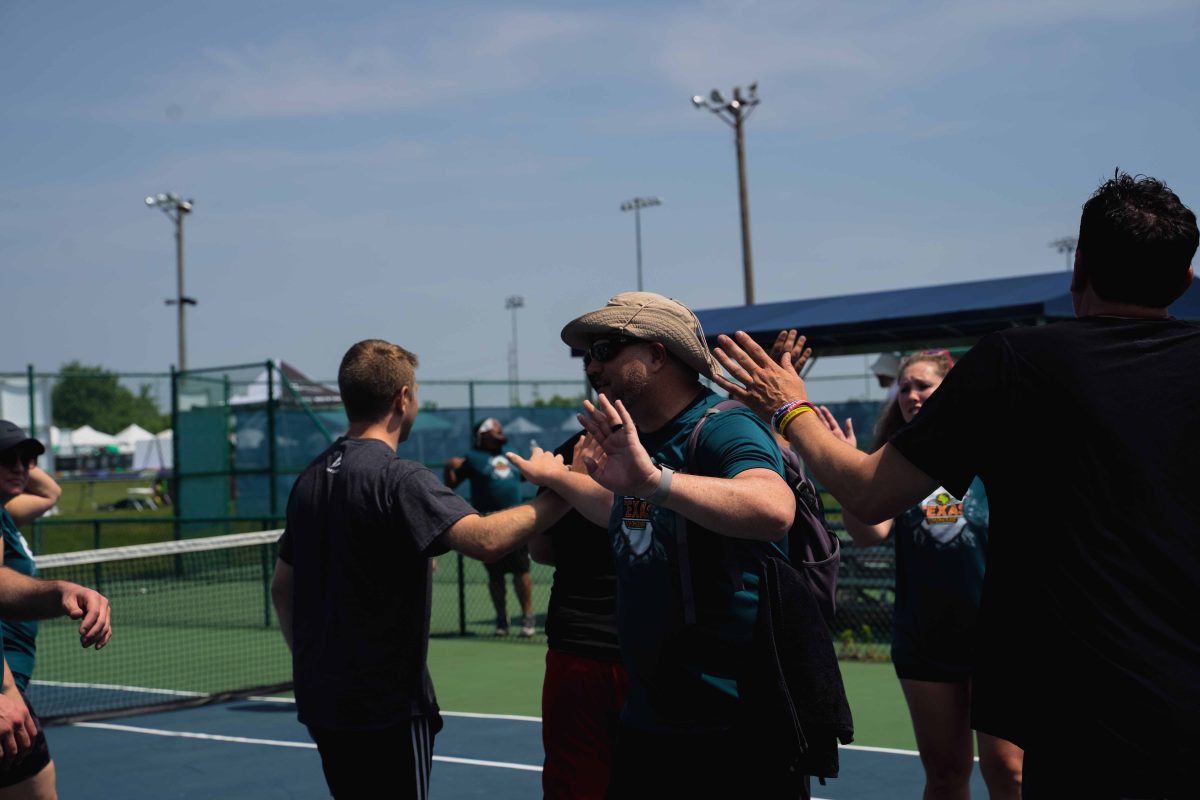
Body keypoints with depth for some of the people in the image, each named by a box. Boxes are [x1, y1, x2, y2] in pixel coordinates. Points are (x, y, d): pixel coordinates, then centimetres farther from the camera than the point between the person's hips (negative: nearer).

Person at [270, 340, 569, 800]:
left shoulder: (310, 479, 7)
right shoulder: (400, 479, -18)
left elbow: (282, 587, 15)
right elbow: (484, 539, -33)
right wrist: (556, 498, -23)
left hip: (321, 699, 8)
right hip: (386, 706, -8)